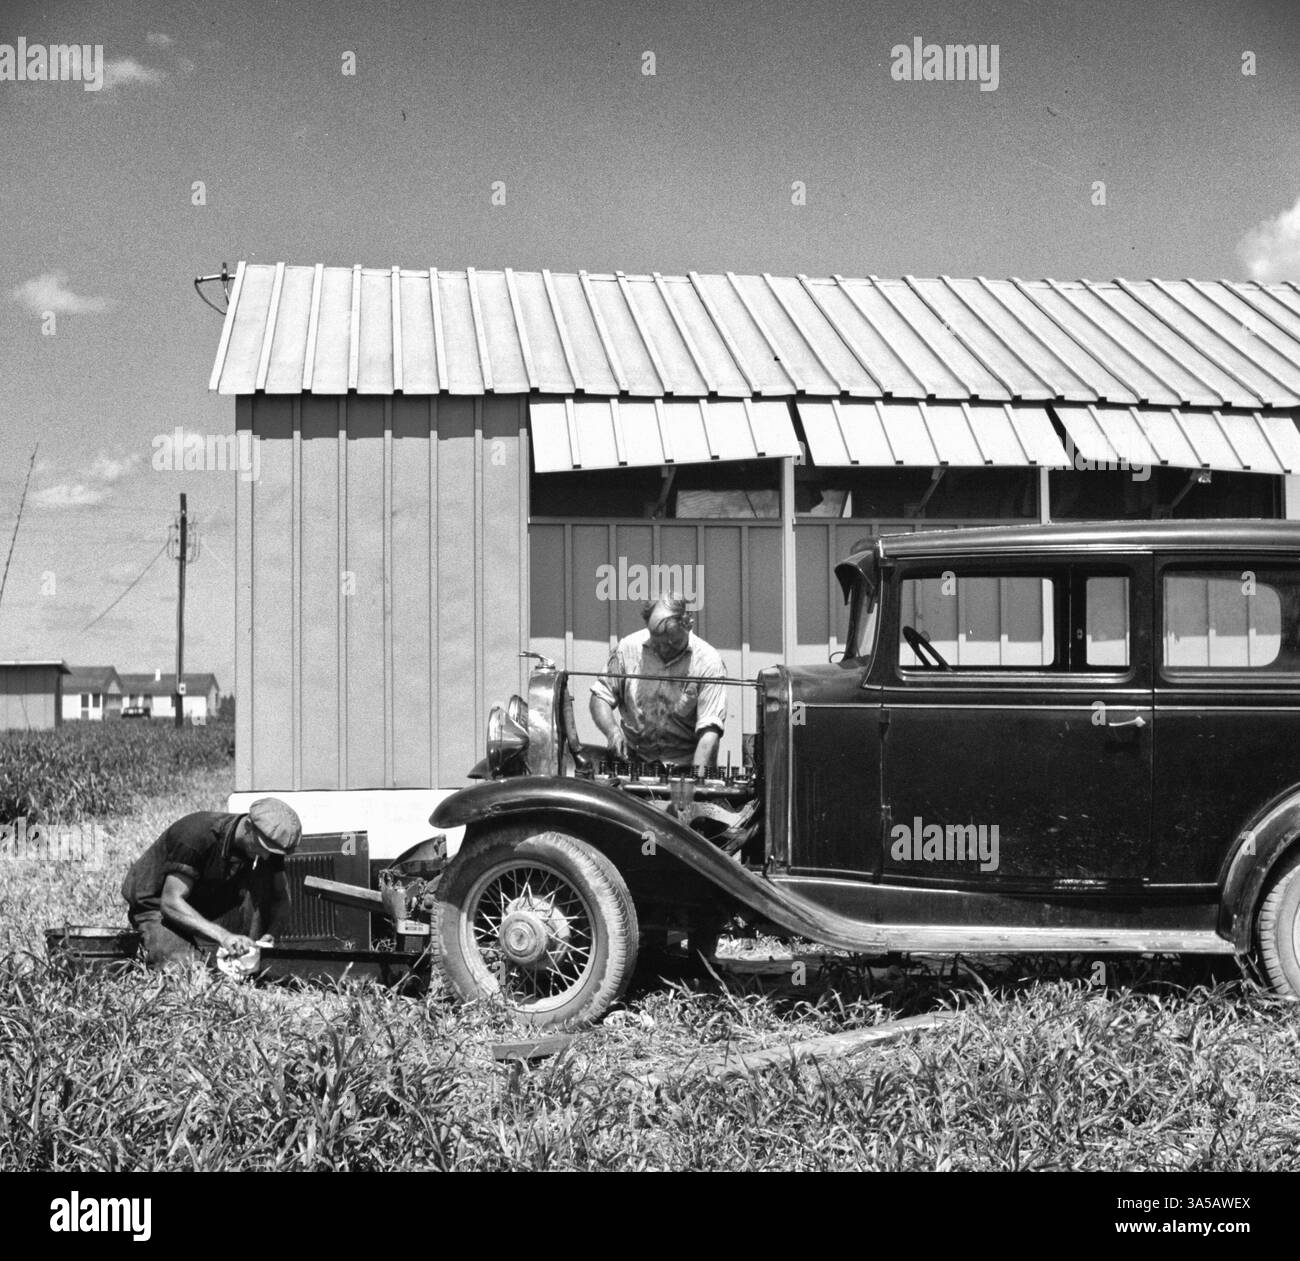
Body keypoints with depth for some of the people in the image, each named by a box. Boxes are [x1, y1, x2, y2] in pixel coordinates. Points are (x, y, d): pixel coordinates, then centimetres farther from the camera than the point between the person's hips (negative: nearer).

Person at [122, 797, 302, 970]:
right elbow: (171, 902, -35)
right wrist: (223, 936, -46)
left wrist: (270, 934, -28)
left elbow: (281, 898, -5)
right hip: (156, 907, -5)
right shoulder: (197, 835, -33)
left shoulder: (266, 848, -15)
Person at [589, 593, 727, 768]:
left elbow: (709, 731, -15)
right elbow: (600, 696, 10)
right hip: (631, 759, 2)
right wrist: (612, 731, -10)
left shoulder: (708, 663, -8)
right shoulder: (628, 647, 1)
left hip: (684, 765, -2)